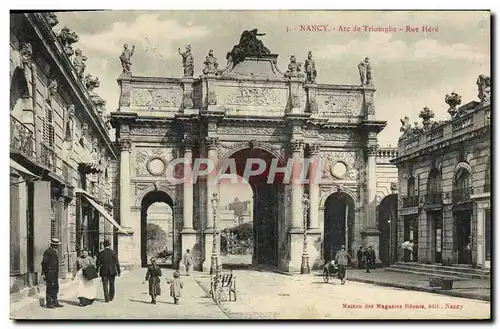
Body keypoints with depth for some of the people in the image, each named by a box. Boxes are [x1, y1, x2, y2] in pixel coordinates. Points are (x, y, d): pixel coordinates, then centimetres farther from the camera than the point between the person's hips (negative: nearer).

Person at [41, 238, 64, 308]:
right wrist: (43, 273, -17)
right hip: (50, 273, -9)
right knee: (50, 288, -5)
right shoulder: (48, 252, -13)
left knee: (55, 288, 12)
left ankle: (55, 302, 20)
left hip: (55, 273, 9)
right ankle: (49, 303, 1)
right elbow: (44, 263, -16)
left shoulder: (54, 251, 16)